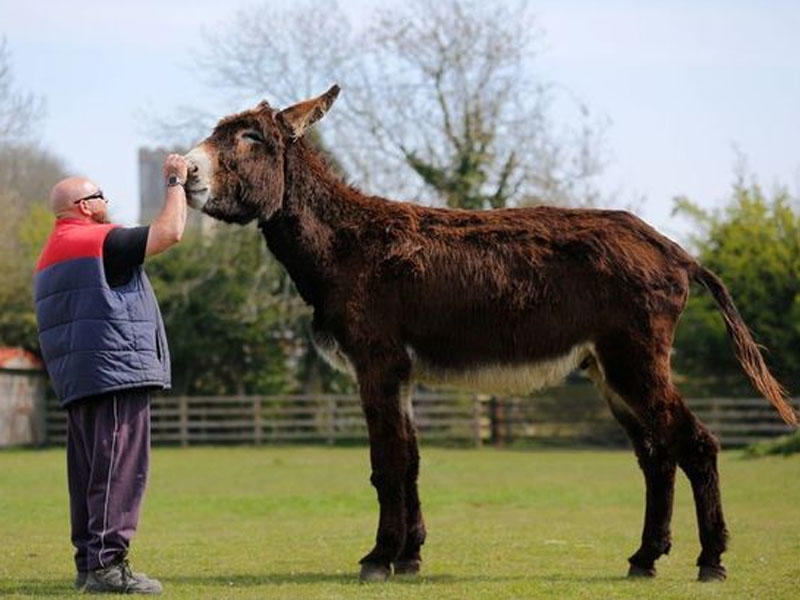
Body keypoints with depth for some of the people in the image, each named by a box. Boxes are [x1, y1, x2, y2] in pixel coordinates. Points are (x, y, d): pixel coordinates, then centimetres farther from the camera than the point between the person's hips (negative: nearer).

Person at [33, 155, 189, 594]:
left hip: (74, 378, 10)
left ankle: (88, 562, 13)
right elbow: (170, 231, -14)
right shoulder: (100, 241, -9)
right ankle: (106, 564, -15)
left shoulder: (49, 255, 22)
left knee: (89, 472, 11)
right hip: (116, 371, -10)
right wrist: (175, 183, -1)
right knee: (118, 469, -11)